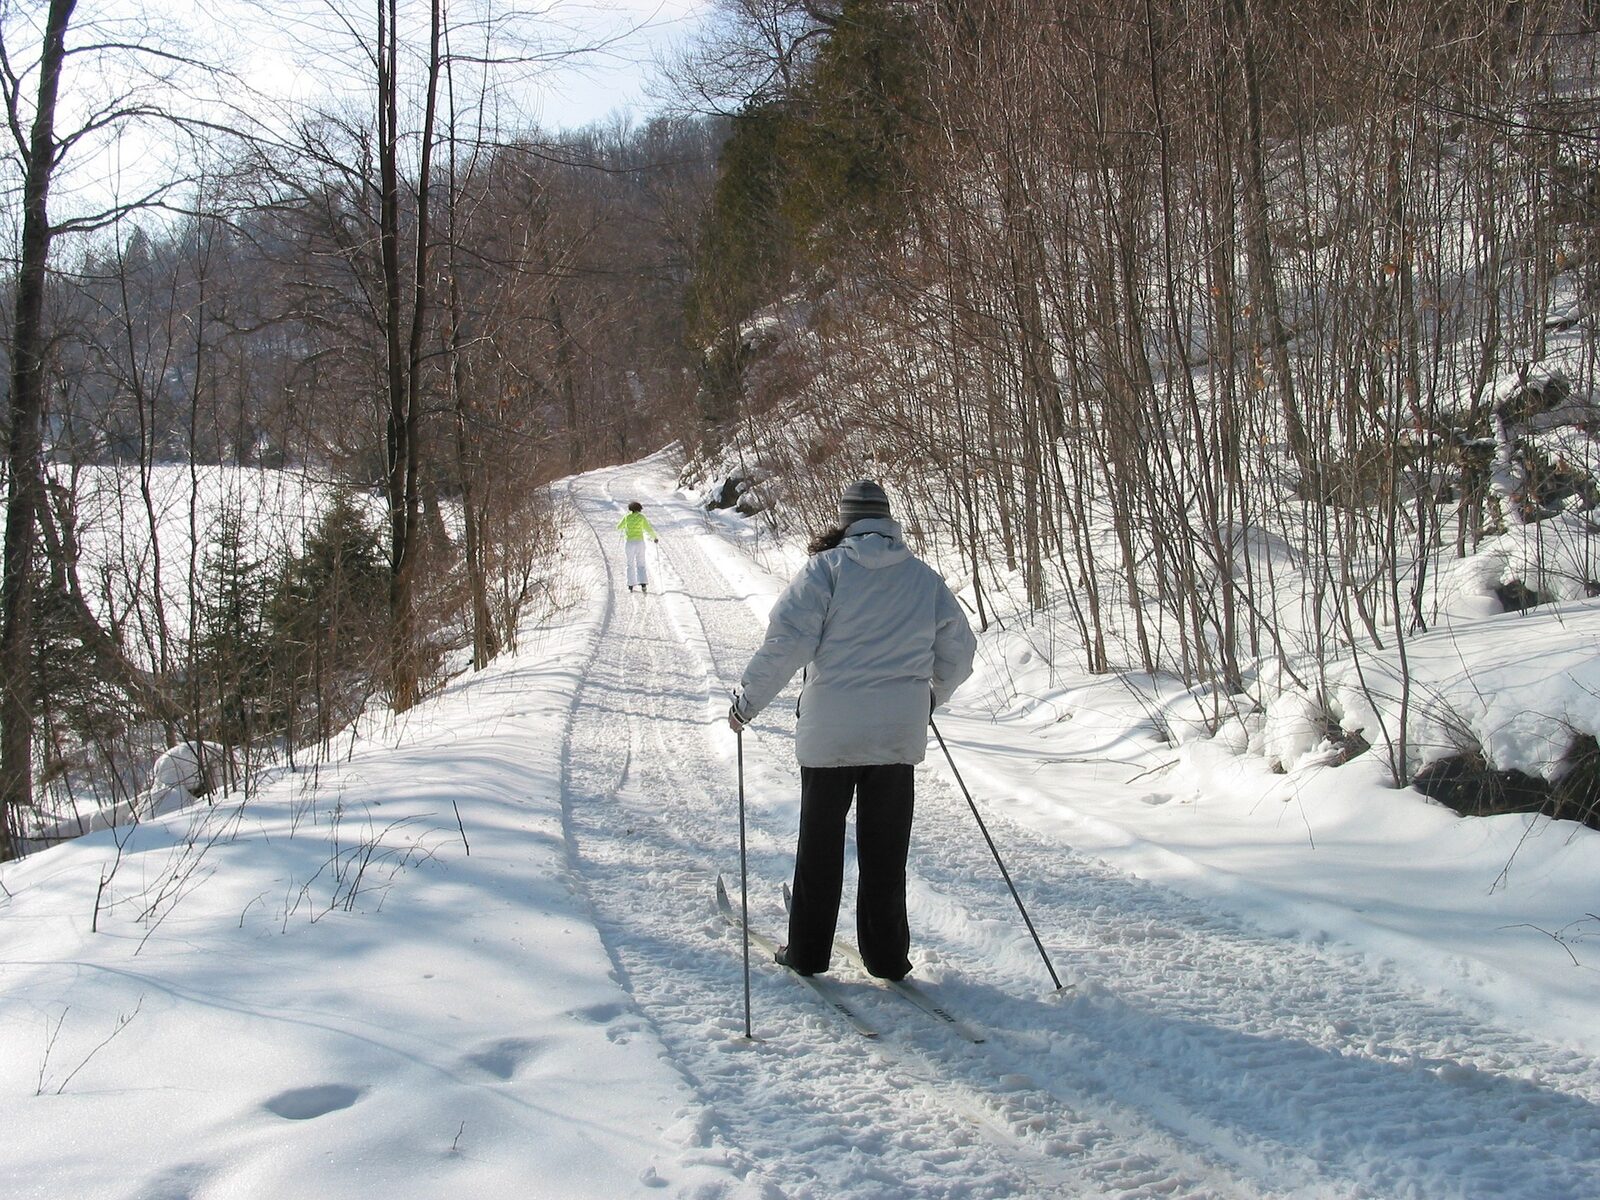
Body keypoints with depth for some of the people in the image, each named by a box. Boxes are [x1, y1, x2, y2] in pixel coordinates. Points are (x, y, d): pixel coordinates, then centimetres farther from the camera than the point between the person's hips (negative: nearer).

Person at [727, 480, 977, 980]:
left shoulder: (827, 568, -6)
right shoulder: (923, 576, 7)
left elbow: (786, 641, -13)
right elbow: (958, 648, 15)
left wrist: (748, 701, -2)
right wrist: (934, 694, 33)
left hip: (830, 728, -3)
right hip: (899, 732, 3)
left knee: (820, 842, 10)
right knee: (886, 848, 11)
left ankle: (808, 951, 17)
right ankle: (887, 956, 16)